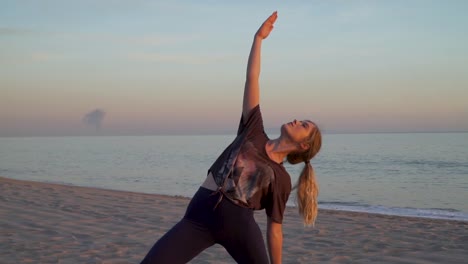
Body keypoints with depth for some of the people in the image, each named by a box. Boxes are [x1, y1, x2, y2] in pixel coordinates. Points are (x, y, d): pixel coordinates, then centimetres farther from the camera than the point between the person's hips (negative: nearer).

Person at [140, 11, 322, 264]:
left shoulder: (281, 178, 5)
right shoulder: (254, 133, 10)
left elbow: (275, 227, 8)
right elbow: (251, 78, 10)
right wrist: (258, 38, 12)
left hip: (238, 223, -1)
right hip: (199, 215, 2)